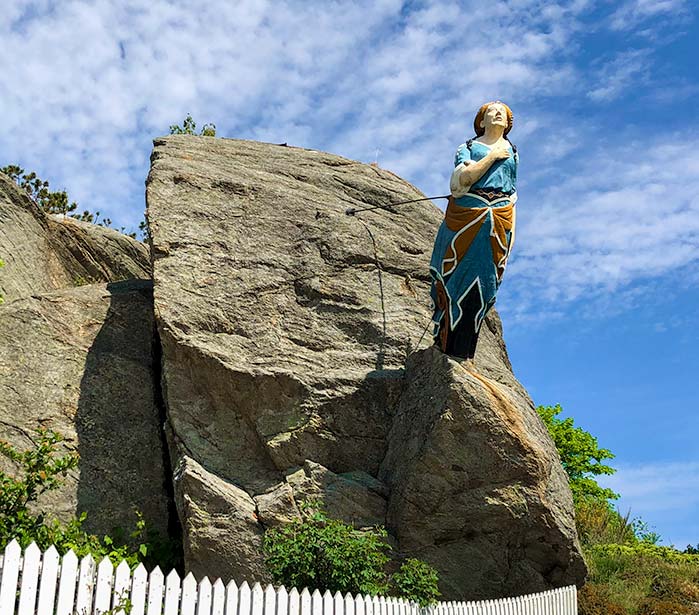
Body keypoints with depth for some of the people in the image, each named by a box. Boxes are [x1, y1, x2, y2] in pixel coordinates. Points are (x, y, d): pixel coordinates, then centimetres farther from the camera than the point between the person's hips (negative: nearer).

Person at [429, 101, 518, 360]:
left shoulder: (512, 152, 22)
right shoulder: (468, 147, 11)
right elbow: (463, 178, -9)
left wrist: (512, 230, 14)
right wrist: (493, 156, -6)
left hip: (499, 221, 3)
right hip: (466, 218, -3)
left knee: (484, 283, -3)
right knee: (459, 278, -7)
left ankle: (462, 351, 1)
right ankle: (445, 341, 0)